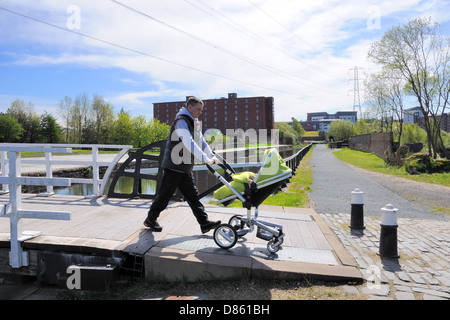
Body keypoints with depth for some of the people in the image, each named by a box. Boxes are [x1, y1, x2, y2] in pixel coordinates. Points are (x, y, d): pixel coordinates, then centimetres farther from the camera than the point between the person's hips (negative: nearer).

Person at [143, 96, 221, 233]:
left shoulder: (194, 123, 16)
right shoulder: (181, 121, -16)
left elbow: (201, 141, 16)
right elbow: (189, 143, -29)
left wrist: (212, 156, 2)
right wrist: (206, 159, -32)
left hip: (185, 168, 9)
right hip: (173, 166, -9)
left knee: (193, 195, 8)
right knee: (164, 195, 2)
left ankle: (204, 223, 10)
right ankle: (150, 220, 19)